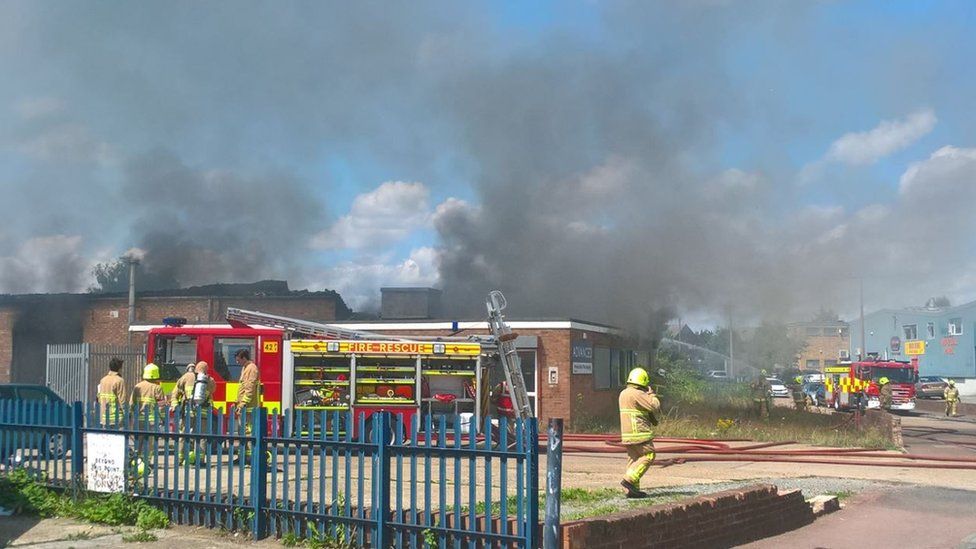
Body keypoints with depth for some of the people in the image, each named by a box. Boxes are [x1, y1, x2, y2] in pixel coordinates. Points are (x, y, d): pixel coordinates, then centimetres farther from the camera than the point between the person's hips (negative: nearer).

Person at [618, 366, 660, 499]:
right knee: (648, 456, -2)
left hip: (627, 433, 9)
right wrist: (651, 393, 1)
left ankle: (633, 489, 9)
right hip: (639, 432, -9)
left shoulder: (623, 394, 15)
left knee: (634, 459, 11)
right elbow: (655, 406, -16)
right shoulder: (637, 394, -15)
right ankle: (629, 480, -12)